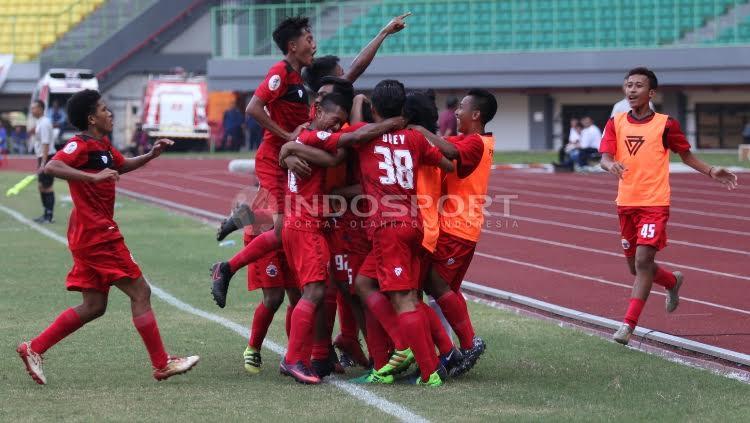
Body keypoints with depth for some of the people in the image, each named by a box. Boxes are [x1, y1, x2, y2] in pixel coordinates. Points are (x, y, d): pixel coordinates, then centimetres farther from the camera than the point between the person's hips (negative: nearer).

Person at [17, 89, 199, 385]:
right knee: (140, 293, -5)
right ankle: (162, 365, -1)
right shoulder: (81, 145, -14)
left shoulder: (102, 146, 15)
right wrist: (93, 177, -37)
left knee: (94, 307, 10)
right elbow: (51, 167, -31)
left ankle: (34, 349, 9)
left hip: (90, 237, 10)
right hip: (97, 235, -10)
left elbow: (121, 166, 36)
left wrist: (151, 155, 20)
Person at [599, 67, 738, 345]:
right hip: (626, 204, 4)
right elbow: (604, 157, -6)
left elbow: (685, 154, 10)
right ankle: (673, 282, 44)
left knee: (643, 261, -15)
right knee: (636, 267, 13)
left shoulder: (665, 124, -3)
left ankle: (628, 325, -14)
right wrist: (611, 165, -30)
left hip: (655, 204, -4)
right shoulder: (616, 123, 4)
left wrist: (710, 172, -4)